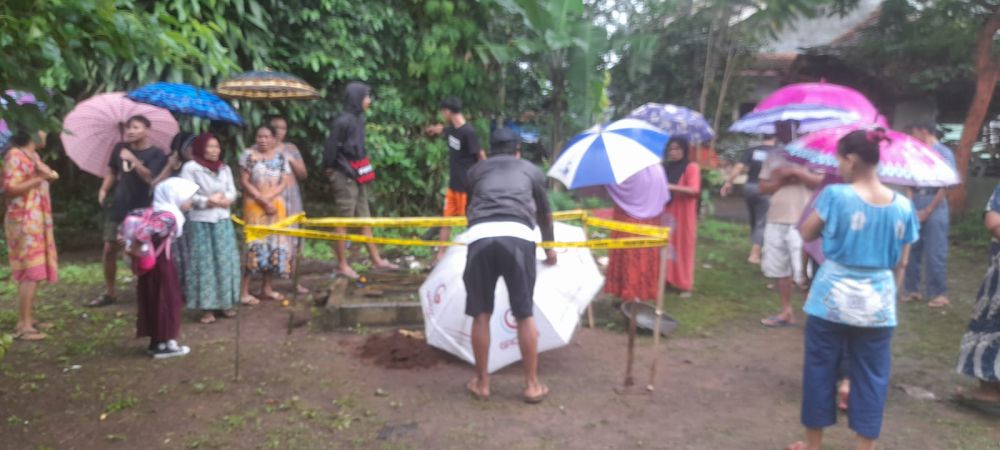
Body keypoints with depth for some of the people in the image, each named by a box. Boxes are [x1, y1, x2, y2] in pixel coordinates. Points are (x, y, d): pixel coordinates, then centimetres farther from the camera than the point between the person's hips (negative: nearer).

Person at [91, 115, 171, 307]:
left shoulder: (156, 154, -10)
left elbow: (151, 178, -24)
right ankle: (109, 293, 19)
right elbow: (112, 171, 18)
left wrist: (133, 160, -33)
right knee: (109, 249, 7)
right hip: (118, 207, 5)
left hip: (142, 210, -5)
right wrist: (103, 190, 4)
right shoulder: (120, 149, 6)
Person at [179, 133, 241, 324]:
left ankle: (225, 303, 16)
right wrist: (208, 201, -16)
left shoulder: (225, 168, 11)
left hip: (223, 221, 5)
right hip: (200, 222, -5)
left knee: (225, 261, 6)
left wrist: (224, 200, -13)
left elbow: (232, 191, 7)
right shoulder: (190, 168, -6)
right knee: (204, 263, -2)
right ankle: (206, 307, 3)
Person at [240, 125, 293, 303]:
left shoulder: (280, 157, 7)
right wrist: (262, 200, -15)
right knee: (254, 243, -9)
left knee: (275, 243, 5)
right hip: (254, 205, -4)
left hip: (276, 205, 4)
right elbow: (244, 182, -7)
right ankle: (244, 290, -5)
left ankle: (266, 288, 16)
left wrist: (268, 197, -14)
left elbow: (285, 182, 1)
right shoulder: (249, 155, -2)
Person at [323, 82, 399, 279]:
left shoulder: (359, 118, 9)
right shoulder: (343, 121, -18)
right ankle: (342, 265, 10)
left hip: (358, 176, 9)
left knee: (364, 219, 14)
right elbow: (330, 147, -16)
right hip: (345, 177, -9)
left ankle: (376, 259, 22)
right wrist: (330, 168, -5)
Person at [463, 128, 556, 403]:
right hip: (518, 237, -1)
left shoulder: (476, 170, 28)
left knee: (481, 314, 12)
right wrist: (549, 246, 54)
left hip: (480, 237, 1)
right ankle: (532, 384, 19)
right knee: (525, 315, 10)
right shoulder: (531, 170, 27)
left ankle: (481, 382, 23)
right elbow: (545, 214, 38)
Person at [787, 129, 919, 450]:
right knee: (871, 377, 12)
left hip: (833, 299, -2)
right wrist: (889, 296, 17)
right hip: (878, 304, 3)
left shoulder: (836, 195, -13)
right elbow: (901, 264, 6)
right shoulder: (903, 206, -1)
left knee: (820, 369, 11)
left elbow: (807, 234, 0)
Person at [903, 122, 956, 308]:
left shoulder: (944, 152, -4)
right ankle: (913, 289, 17)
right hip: (915, 205, 6)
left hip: (934, 206, -6)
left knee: (935, 252, -4)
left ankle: (940, 294, 4)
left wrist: (927, 211, -10)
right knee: (912, 249, 8)